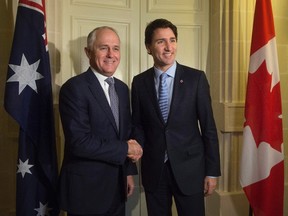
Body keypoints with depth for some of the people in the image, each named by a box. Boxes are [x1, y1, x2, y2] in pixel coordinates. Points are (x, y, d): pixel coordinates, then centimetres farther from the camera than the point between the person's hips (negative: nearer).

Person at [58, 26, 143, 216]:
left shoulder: (122, 88, 7)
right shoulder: (74, 88, -16)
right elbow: (79, 142, -24)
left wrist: (129, 172, 10)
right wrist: (125, 149, -15)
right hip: (86, 188, -6)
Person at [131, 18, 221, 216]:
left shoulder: (196, 78, -5)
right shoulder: (139, 82, 1)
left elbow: (208, 127, -4)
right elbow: (137, 125, 7)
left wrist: (212, 171, -5)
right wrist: (139, 152, -11)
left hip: (189, 168, -1)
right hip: (153, 170, 2)